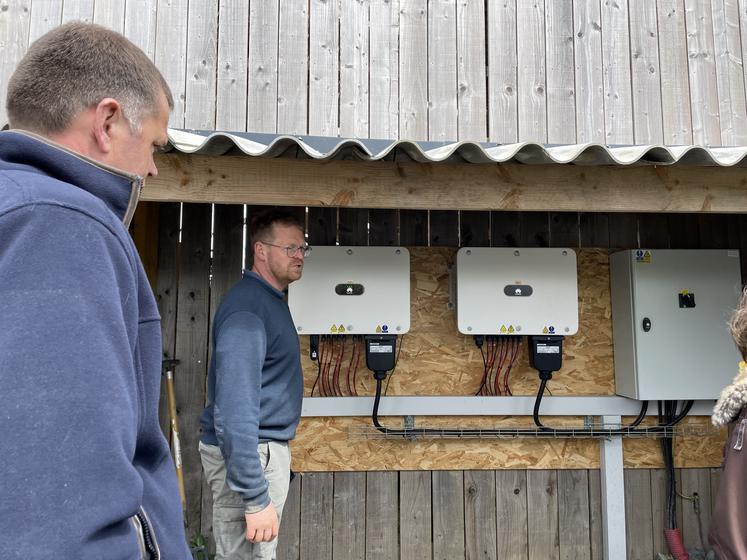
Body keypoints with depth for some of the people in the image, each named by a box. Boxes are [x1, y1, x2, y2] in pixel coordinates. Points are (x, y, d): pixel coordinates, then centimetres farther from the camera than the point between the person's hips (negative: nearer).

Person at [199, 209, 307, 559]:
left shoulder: (271, 299, 12)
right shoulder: (247, 308, -20)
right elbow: (233, 408, -26)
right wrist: (256, 498, -26)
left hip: (269, 447, 10)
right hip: (244, 452, -10)